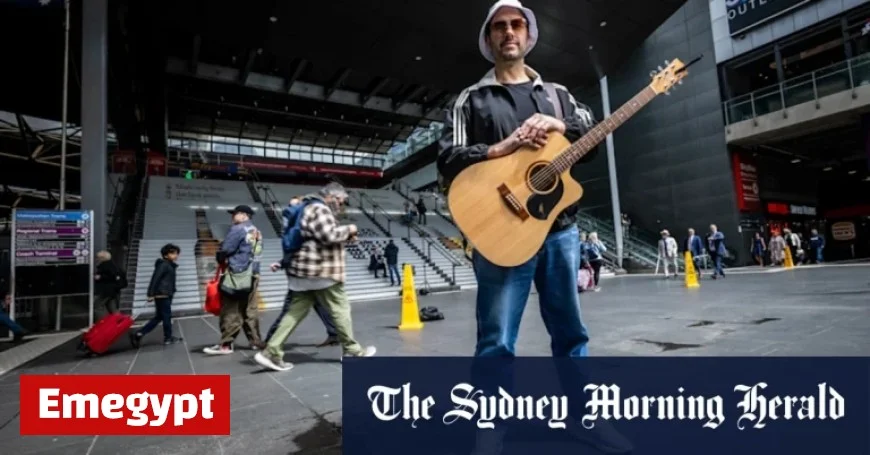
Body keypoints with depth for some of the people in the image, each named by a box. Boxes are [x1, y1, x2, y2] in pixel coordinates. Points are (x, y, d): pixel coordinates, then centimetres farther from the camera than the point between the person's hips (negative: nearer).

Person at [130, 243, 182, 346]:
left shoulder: (170, 265, 16)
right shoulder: (164, 265, -12)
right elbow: (155, 279, -18)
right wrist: (151, 294, -21)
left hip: (165, 295, 9)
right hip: (162, 295, -9)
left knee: (158, 317, 12)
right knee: (166, 316, 2)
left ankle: (138, 334, 12)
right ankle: (168, 338, 13)